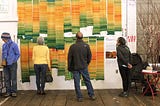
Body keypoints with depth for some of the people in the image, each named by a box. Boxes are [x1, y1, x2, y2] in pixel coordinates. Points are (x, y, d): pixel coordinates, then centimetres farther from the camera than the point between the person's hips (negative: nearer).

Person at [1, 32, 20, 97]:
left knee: (13, 78, 0)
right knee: (7, 79, 6)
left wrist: (13, 61, -7)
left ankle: (14, 92, 6)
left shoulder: (14, 45, -7)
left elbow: (18, 54, -4)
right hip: (5, 65, 5)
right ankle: (8, 92, 12)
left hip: (12, 64, -5)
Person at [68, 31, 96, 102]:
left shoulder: (72, 46, -9)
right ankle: (92, 95, 18)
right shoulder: (86, 46, -6)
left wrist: (69, 67, 9)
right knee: (87, 81, 12)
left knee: (77, 83, 7)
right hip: (84, 67, 1)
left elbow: (69, 58, -3)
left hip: (75, 68, -1)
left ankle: (79, 97, 11)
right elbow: (89, 56, 2)